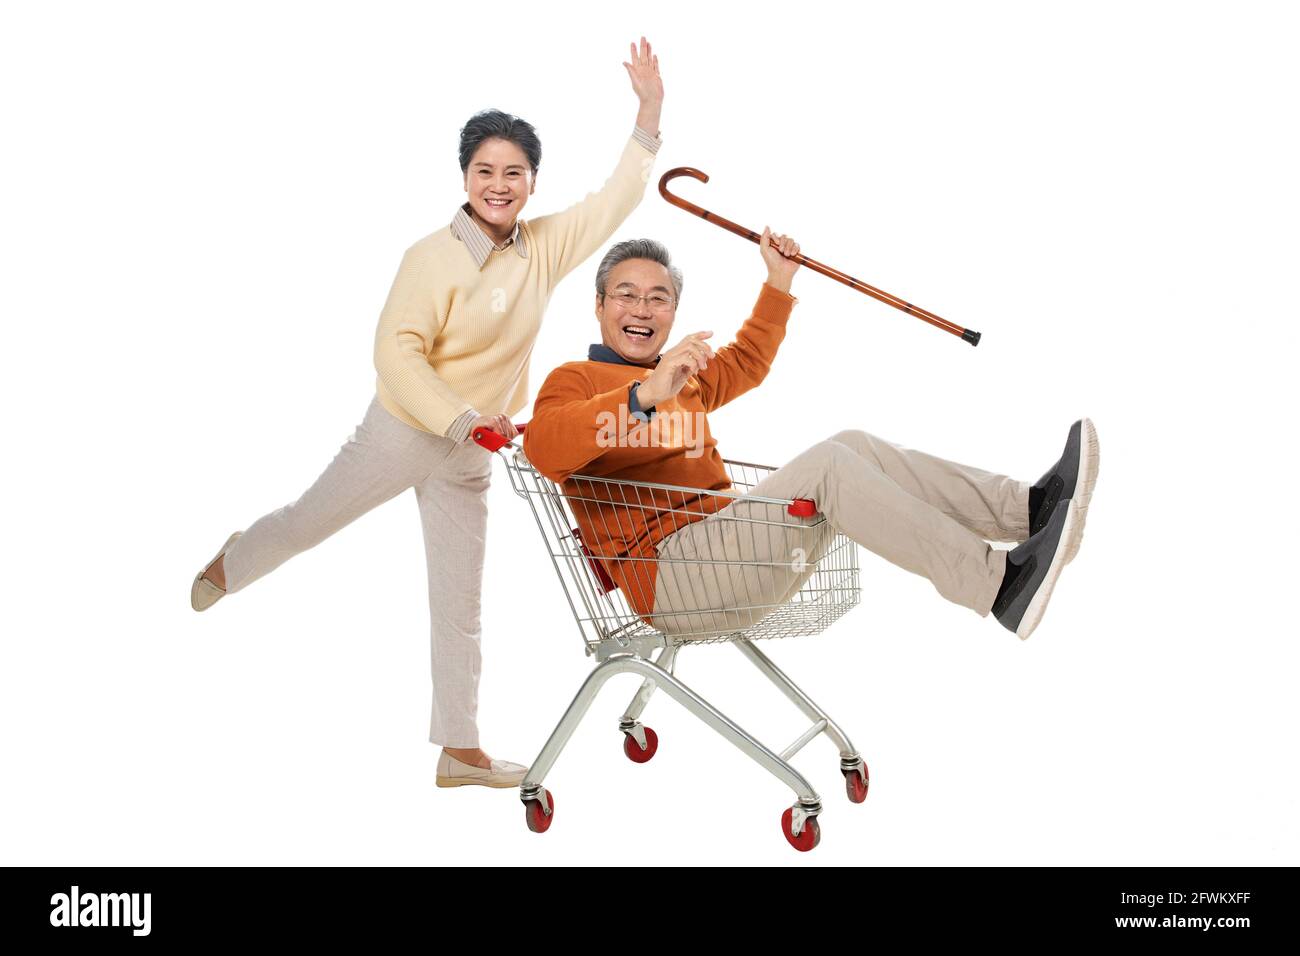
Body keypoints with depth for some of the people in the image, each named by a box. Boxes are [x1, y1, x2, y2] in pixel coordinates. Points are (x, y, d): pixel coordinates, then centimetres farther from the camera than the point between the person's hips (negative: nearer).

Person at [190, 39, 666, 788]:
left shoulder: (545, 247, -3)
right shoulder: (434, 257, -19)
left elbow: (616, 201, 3)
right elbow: (396, 351, -22)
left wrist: (649, 115, -5)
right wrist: (462, 419, -27)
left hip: (469, 457, 5)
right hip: (403, 431, -4)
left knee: (460, 602, 8)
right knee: (311, 521, 14)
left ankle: (460, 750, 14)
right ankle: (230, 566, 48)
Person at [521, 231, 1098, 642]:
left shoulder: (679, 379, 28)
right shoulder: (574, 379, 0)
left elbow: (746, 364, 45)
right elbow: (543, 449, -24)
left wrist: (779, 281, 37)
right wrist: (645, 396, -37)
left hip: (726, 560, 9)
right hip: (669, 577, -9)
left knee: (852, 446, -5)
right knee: (828, 463, -24)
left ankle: (1027, 509, -15)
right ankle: (1001, 586, -32)